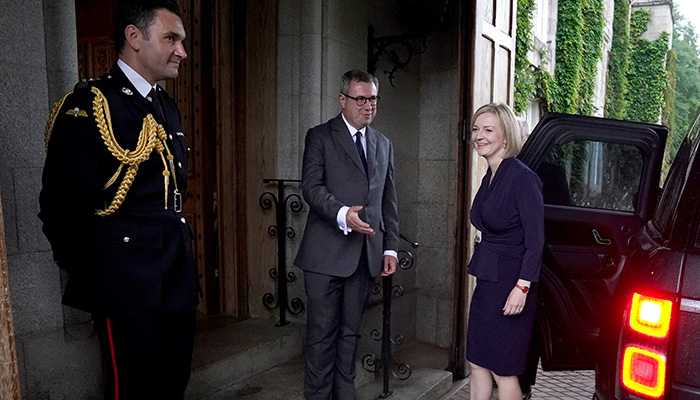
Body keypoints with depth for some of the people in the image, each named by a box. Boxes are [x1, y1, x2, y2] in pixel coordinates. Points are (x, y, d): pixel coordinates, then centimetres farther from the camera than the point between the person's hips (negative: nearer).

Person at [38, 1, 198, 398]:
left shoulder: (167, 106, 15)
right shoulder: (91, 104, -12)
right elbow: (62, 203, -14)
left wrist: (181, 244, 14)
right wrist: (86, 272, -5)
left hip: (178, 282, 8)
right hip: (128, 287, -8)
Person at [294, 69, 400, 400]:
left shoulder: (384, 145, 17)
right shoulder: (320, 137, 2)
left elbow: (389, 201, 16)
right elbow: (311, 187, -10)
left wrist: (391, 248, 10)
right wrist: (342, 214, -26)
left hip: (367, 254, 5)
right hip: (327, 252, -4)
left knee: (350, 332, 13)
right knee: (322, 333, 2)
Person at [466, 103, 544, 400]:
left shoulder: (522, 178, -15)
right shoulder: (489, 178, 10)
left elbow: (535, 239, -18)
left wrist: (522, 287, -21)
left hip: (510, 284, -8)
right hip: (487, 281, 8)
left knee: (503, 370, 5)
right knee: (477, 362, 15)